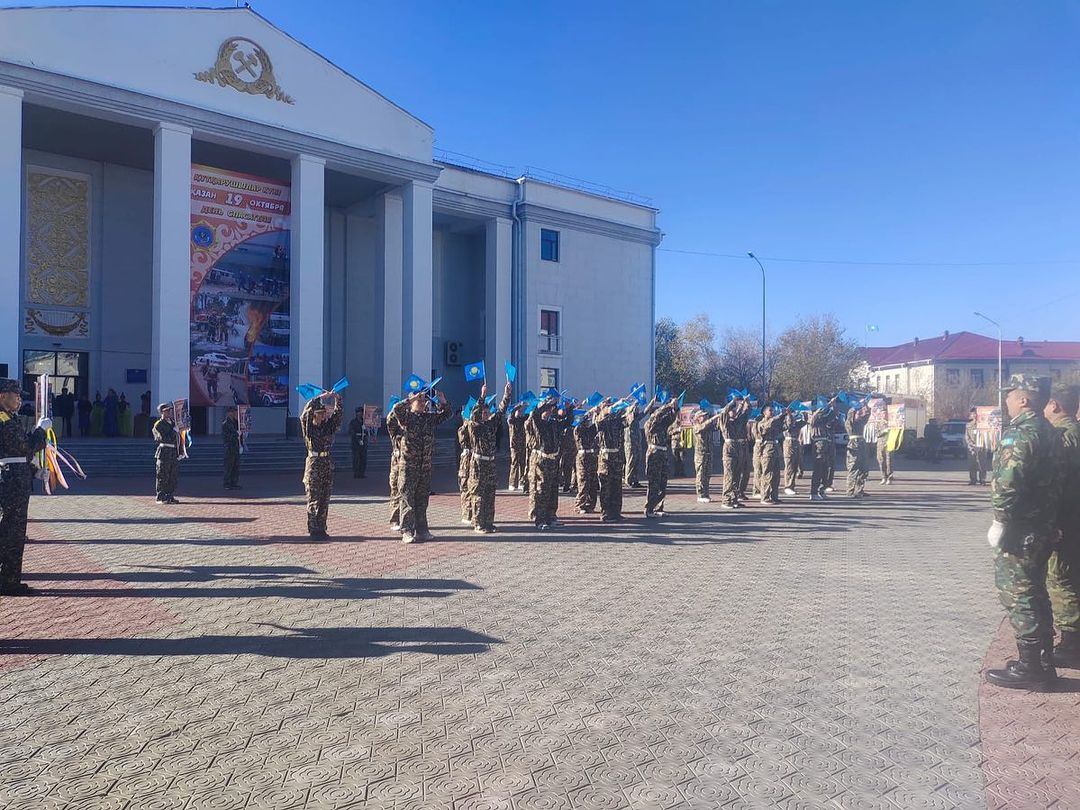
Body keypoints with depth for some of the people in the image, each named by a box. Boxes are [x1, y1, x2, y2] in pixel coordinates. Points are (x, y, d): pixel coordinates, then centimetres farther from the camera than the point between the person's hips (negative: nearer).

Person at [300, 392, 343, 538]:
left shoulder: (328, 426, 10)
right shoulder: (309, 427, -3)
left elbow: (337, 413, 10)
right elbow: (306, 413, -18)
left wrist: (338, 399, -6)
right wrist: (321, 398, -19)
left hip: (328, 463, 5)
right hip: (314, 462, -5)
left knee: (325, 499, 7)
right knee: (314, 498, -3)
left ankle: (321, 528, 13)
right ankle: (313, 530, 2)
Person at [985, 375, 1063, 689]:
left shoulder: (1020, 433, -19)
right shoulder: (1049, 431, 12)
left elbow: (1006, 483, -27)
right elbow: (1055, 478, 18)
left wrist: (1000, 521, -19)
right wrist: (1051, 517, 22)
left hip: (1020, 530, -10)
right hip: (1044, 527, 10)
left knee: (1017, 594, -3)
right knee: (1035, 592, 19)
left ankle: (1030, 668, 2)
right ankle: (1044, 658, 29)